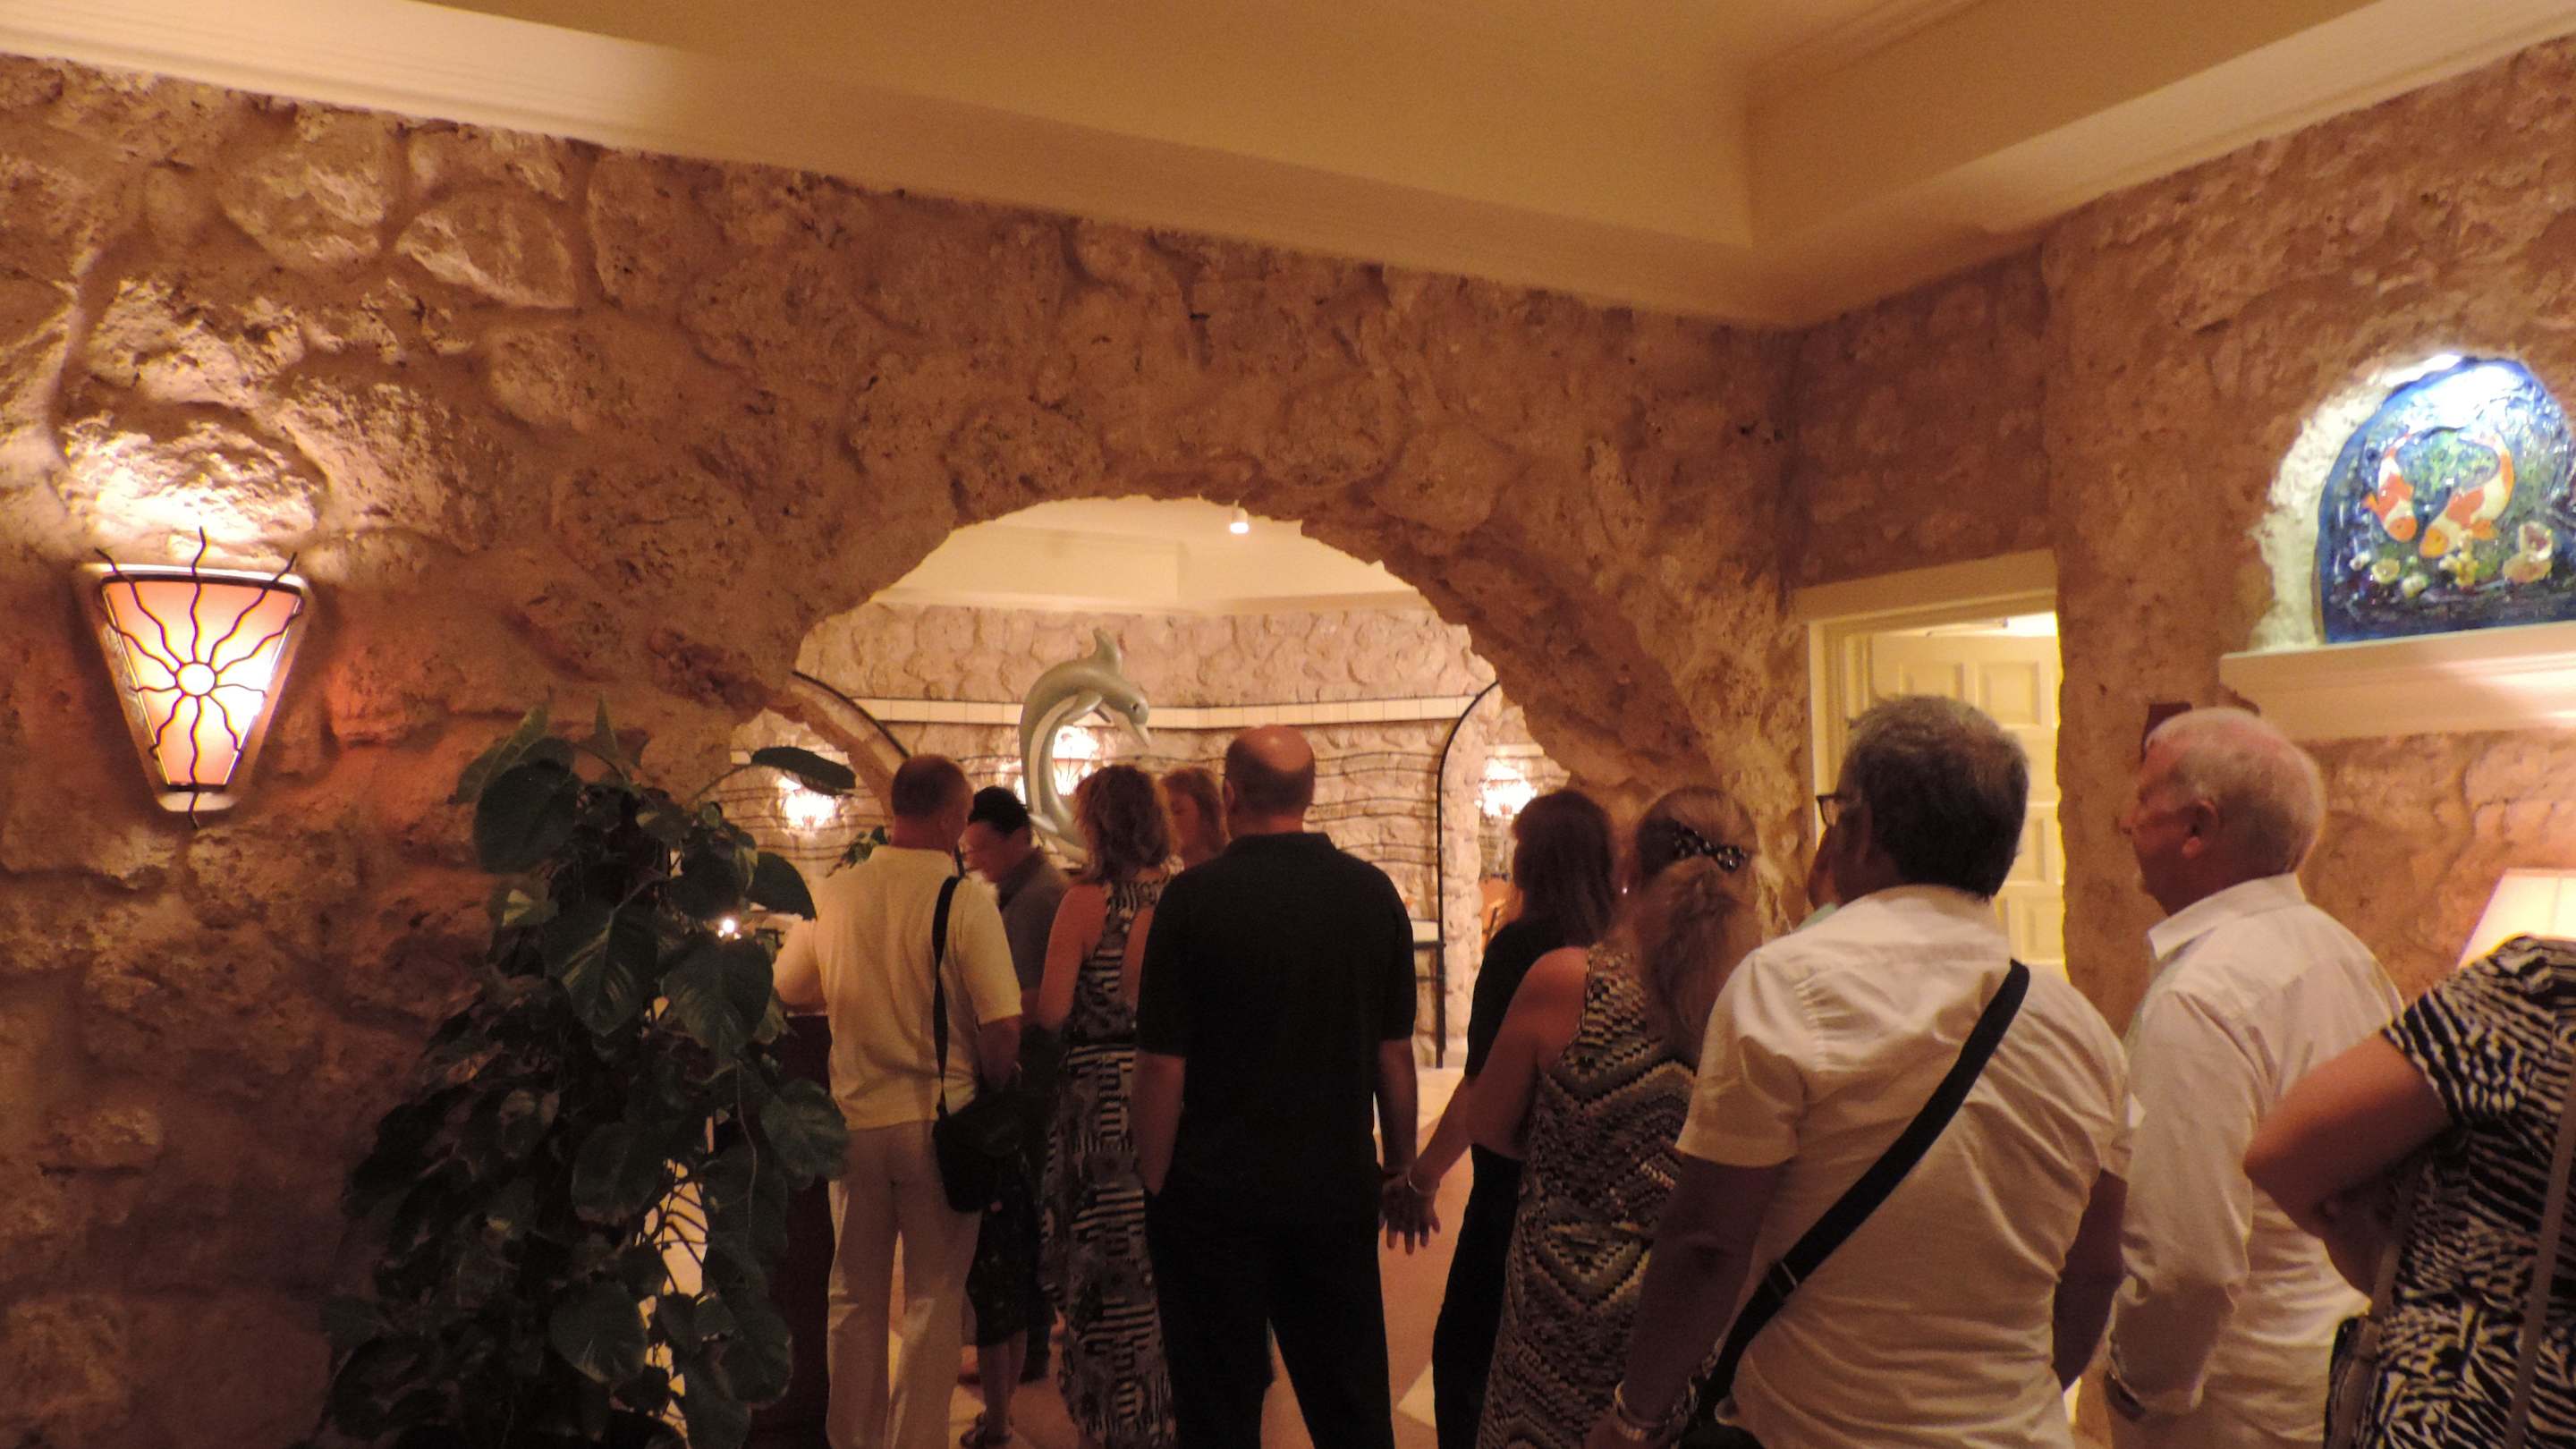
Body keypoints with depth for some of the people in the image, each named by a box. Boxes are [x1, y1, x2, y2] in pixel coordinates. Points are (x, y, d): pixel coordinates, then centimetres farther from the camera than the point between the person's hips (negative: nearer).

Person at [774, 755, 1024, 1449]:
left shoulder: (832, 892, -4)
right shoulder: (966, 898, -15)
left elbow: (789, 990, 9)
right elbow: (1003, 1027, -18)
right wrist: (990, 1095, -1)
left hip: (855, 1117, 4)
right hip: (938, 1121, -3)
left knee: (855, 1297, 18)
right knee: (934, 1301, 10)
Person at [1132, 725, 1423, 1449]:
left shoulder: (1193, 896, -13)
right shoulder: (1373, 893, -3)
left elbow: (1163, 1065, -13)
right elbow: (1394, 1052, 2)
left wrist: (1157, 1185, -2)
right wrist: (1403, 1168, 13)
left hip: (1215, 1191, -2)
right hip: (1338, 1185, 3)